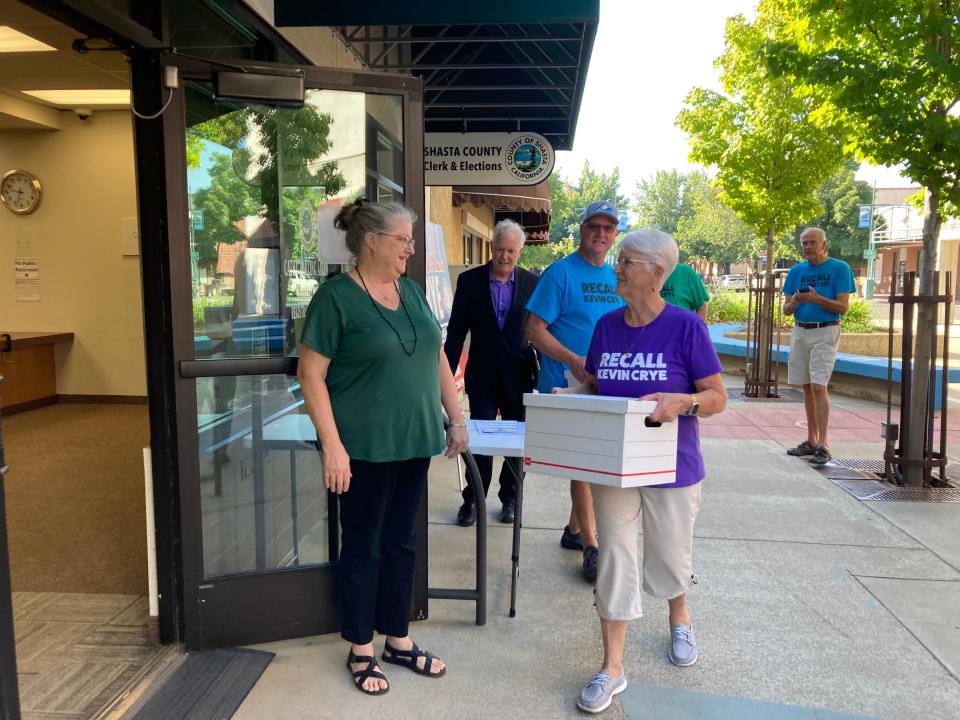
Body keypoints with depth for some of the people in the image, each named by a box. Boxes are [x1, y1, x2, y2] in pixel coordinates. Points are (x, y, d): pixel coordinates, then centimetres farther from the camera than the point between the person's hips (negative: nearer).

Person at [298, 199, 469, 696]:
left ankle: (398, 640, 32)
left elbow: (437, 357, 15)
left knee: (401, 542, 16)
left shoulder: (411, 291, 8)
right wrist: (333, 445, -19)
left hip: (414, 442, 6)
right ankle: (361, 651, 26)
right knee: (363, 546, 8)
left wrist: (456, 418, 13)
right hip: (365, 447, -6)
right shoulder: (336, 296, -12)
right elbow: (311, 374, -14)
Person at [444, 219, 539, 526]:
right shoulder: (469, 281, -2)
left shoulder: (532, 283, -1)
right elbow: (456, 331, 0)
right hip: (483, 376, -1)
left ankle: (510, 498, 27)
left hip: (519, 376, 1)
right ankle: (472, 500, 19)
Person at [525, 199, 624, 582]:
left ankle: (575, 530, 31)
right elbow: (535, 329, -13)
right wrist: (574, 360, -24)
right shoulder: (561, 272, -9)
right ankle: (590, 546, 4)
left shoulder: (616, 277, 12)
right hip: (568, 387, -7)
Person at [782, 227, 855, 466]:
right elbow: (786, 309, 10)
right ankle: (811, 441, 16)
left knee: (818, 386, -14)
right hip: (800, 332, 5)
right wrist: (794, 301, -13)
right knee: (807, 388, 9)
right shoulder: (796, 271, 10)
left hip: (825, 332, -5)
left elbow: (843, 307, -9)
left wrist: (816, 298, -23)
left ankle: (823, 445, -12)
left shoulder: (839, 268, -3)